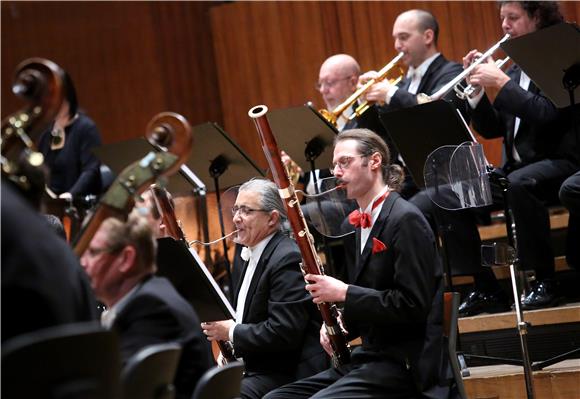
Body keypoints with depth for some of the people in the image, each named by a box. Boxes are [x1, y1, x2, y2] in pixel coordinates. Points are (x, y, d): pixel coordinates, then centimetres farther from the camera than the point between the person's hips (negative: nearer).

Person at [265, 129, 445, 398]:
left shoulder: (405, 220, -12)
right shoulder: (362, 222, 16)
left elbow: (413, 305, -20)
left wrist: (343, 292, -17)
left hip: (405, 364, -9)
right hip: (369, 357, 9)